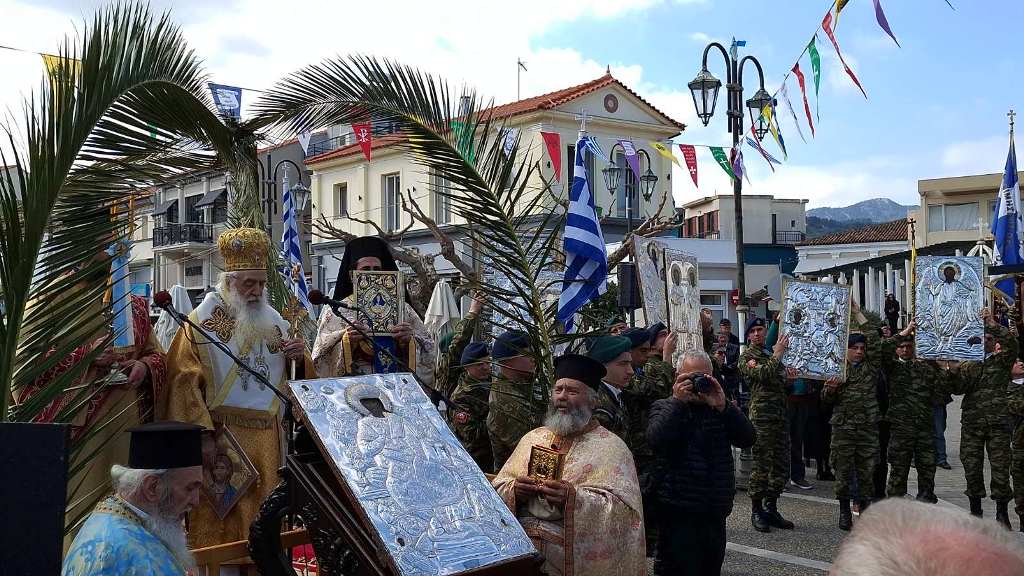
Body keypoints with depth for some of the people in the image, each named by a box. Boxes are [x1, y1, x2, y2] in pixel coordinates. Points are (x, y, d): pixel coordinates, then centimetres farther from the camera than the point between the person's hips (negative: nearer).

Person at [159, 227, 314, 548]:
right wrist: (202, 434, -21)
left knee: (261, 512, 11)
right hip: (221, 435, -5)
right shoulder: (201, 323, -5)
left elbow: (293, 377, 18)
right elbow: (184, 382, -13)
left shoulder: (273, 321, 11)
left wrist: (298, 358, -6)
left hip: (266, 437, 5)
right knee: (222, 513, -1)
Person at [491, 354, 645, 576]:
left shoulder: (611, 448, 3)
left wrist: (574, 498, -20)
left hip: (573, 549, -3)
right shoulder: (533, 438, 18)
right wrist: (515, 491, -7)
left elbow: (624, 509, -7)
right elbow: (498, 488, 15)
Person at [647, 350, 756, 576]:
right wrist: (678, 401, -17)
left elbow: (747, 439, -3)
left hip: (716, 514, 4)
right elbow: (656, 440, -17)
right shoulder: (665, 407, 3)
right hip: (678, 514, -4)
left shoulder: (722, 409, 13)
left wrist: (723, 406, -14)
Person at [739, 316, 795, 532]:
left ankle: (771, 508, 19)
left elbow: (783, 382, 29)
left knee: (781, 465, 9)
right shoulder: (746, 357, 0)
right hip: (761, 415, -7)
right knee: (761, 464, -6)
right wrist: (777, 354, -10)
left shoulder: (772, 353, 20)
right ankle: (756, 511, 4)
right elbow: (762, 374, -19)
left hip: (780, 415, 7)